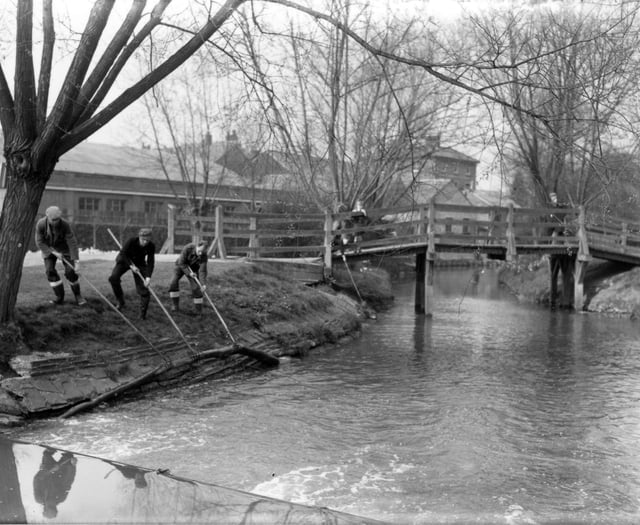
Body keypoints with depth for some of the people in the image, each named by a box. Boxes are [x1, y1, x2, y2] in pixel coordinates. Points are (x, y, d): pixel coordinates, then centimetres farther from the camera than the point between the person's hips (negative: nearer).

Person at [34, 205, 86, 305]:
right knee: (50, 271, -14)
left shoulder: (65, 225, -31)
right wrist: (54, 253, -25)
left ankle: (78, 295, 6)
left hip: (64, 247, -1)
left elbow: (72, 243, -30)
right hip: (48, 248, 1)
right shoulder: (40, 224, -28)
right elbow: (39, 242, -17)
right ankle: (60, 297, -1)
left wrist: (76, 262, -34)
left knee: (70, 271, -13)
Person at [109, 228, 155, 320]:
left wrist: (148, 277, -32)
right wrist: (131, 266, -29)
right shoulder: (132, 241, -30)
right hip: (125, 260, -1)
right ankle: (120, 301, -8)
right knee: (114, 277, -27)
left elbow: (151, 262, -22)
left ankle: (143, 314, 5)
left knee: (143, 289, -9)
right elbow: (123, 254, -20)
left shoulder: (151, 246, -24)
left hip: (139, 263, 1)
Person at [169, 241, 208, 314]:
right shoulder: (188, 248, -35)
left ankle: (199, 311, 2)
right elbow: (181, 262, -27)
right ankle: (175, 305, -5)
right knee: (174, 282, -17)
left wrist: (203, 284, -41)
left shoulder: (204, 256, -29)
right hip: (181, 265, -1)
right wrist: (189, 273, -32)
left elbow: (202, 271, -31)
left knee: (196, 287, -10)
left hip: (193, 269, 1)